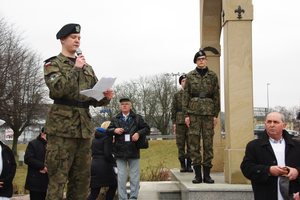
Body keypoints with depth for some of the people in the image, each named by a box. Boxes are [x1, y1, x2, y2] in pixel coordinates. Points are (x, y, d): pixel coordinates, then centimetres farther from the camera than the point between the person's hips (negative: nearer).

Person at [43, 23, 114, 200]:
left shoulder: (87, 67, 19)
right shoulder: (53, 64, 3)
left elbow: (95, 98, 18)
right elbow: (58, 89, -16)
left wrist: (106, 97, -4)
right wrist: (76, 69, -10)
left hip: (85, 127, 6)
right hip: (62, 127, -6)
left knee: (83, 180, 9)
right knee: (58, 180, -5)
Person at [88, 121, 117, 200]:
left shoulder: (94, 138, 16)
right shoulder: (107, 138, -8)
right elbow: (107, 154, -15)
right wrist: (114, 161, 1)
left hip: (93, 165, 7)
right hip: (104, 167, -7)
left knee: (94, 192, 8)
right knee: (113, 185, 17)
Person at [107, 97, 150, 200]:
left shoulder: (137, 118, 8)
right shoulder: (115, 119, 12)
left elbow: (147, 129, 6)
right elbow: (108, 130, 14)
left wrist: (138, 133, -12)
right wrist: (114, 130, -7)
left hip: (134, 153, -1)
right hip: (120, 153, 1)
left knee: (134, 176, 5)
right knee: (121, 177, 4)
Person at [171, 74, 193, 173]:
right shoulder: (176, 95, 10)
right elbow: (173, 109, 8)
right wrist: (174, 122, 0)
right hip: (180, 122, 0)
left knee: (190, 144, 0)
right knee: (180, 144, 0)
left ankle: (189, 165, 8)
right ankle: (182, 165, 7)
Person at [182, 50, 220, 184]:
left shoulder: (213, 76, 9)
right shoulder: (190, 76, 8)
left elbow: (216, 96, 9)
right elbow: (186, 96, 6)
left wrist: (216, 115, 3)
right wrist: (186, 114, -1)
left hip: (208, 112, 1)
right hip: (194, 112, 0)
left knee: (208, 142, 0)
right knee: (194, 142, -2)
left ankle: (207, 174, 7)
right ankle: (197, 174, 5)